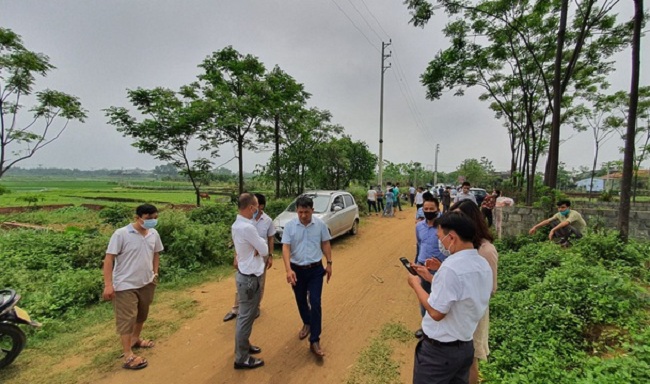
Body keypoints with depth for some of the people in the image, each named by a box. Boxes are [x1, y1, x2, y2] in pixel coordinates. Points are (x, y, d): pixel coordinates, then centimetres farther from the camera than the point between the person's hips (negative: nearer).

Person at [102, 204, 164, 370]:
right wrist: (108, 284, -19)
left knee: (142, 314, 22)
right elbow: (109, 259, -16)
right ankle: (128, 356, 15)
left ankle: (135, 339, 45)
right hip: (125, 285, -6)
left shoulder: (154, 234, -1)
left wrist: (155, 273, 10)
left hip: (147, 283, 6)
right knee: (126, 318, 3)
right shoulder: (121, 234, -18)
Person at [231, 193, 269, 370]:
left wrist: (257, 247, -11)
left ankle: (244, 346, 41)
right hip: (250, 278, -10)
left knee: (246, 316, 24)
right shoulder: (247, 227, -27)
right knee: (246, 318, 5)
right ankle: (242, 358, 21)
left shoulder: (237, 225, 5)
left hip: (246, 274, 10)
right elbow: (264, 250, -18)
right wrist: (261, 242, -1)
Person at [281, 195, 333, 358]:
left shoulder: (320, 224, -8)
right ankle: (307, 324, 46)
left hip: (316, 269, -1)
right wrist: (288, 269, -27)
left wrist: (329, 263, 2)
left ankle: (315, 341, 6)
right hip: (297, 270, 1)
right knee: (301, 301, 18)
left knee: (315, 303, -4)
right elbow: (285, 248, -16)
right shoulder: (289, 226, -11)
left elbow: (325, 244, 3)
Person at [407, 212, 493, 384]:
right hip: (465, 346, 8)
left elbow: (436, 312, -24)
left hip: (439, 350, -8)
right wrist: (431, 278, 10)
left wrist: (416, 284, -12)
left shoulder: (451, 266, -28)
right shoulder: (483, 265, 0)